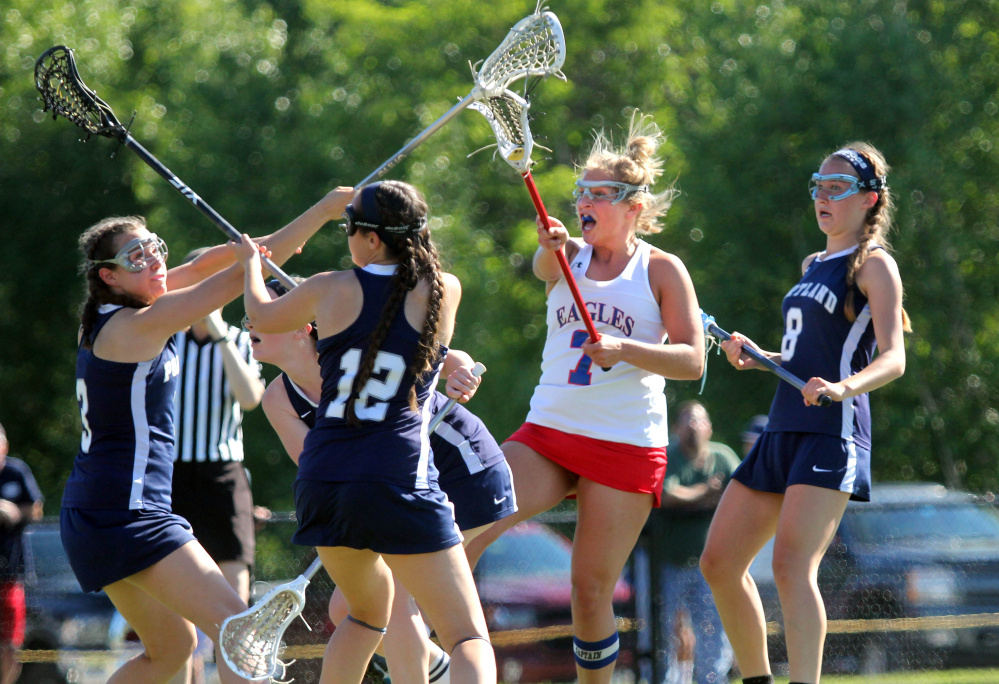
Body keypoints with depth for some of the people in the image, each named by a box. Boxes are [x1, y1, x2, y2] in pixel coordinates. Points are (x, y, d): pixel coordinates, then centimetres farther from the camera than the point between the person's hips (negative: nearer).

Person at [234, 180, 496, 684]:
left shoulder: (331, 291, 3)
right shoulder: (444, 292, 2)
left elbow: (262, 317, 24)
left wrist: (251, 261, 45)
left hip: (322, 480, 4)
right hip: (400, 482, -4)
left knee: (368, 612, 29)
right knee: (468, 639, -6)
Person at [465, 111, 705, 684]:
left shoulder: (662, 270, 1)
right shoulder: (570, 255, 9)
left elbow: (692, 361, -7)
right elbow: (545, 266, -17)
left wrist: (625, 349, -24)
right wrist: (550, 248, -42)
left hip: (628, 447, -3)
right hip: (547, 435, 3)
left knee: (592, 589, -4)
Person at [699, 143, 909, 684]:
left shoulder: (873, 265, -3)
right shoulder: (813, 266, 21)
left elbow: (892, 359, -15)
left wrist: (842, 387, -33)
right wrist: (755, 358, 13)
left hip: (832, 433, -9)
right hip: (782, 432, 9)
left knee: (792, 564, -23)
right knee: (719, 563, 7)